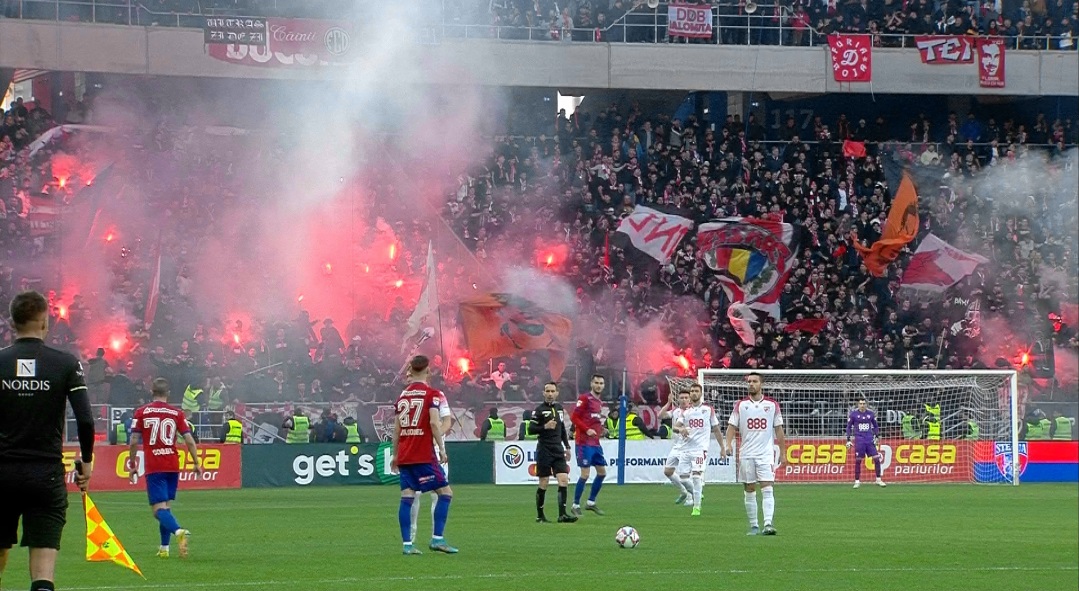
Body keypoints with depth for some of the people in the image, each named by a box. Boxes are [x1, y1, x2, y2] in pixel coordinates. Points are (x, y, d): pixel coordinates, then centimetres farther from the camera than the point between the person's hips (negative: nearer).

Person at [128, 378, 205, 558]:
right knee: (166, 506, 18)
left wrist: (132, 465, 8)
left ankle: (178, 531, -37)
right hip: (173, 466, 3)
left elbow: (134, 442, -3)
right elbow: (189, 440, 0)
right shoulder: (177, 413, 5)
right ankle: (164, 548, 17)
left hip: (153, 467, -3)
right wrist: (196, 463, 8)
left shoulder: (141, 412, 0)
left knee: (159, 509, -9)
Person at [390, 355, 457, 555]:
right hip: (424, 455, -6)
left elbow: (397, 427, 12)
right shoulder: (432, 394, -4)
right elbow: (434, 422, -15)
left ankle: (407, 544, -2)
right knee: (446, 492, 1)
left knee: (407, 498, 3)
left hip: (404, 456, 6)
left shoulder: (403, 394, 12)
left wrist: (395, 454, 17)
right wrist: (441, 448, -11)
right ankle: (437, 539, -7)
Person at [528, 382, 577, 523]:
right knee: (543, 484, -1)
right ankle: (540, 516, 11)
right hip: (544, 451, -5)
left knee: (564, 480, -8)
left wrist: (567, 447, 21)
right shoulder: (539, 410, -6)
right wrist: (545, 427, -23)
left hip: (558, 450, 5)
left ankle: (562, 514, -8)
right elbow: (530, 429, -9)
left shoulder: (560, 408, 13)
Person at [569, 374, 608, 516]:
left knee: (602, 472, 9)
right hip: (584, 442, -9)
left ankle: (591, 503, 21)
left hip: (595, 443, 9)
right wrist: (587, 430, -21)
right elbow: (574, 417, -15)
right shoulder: (585, 398, -10)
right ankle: (576, 506, 0)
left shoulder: (599, 401, 15)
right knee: (585, 474, -9)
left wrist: (601, 430, 6)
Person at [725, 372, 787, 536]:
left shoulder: (772, 405, 4)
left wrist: (783, 453, 6)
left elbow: (778, 430, 8)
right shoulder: (740, 405, 6)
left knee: (767, 490, -13)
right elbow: (732, 426, 3)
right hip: (746, 454, 2)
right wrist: (729, 444, -14)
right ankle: (753, 526, 12)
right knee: (749, 491, 5)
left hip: (766, 454, -2)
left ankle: (768, 524, -20)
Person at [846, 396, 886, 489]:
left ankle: (878, 480, 5)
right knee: (858, 460, -1)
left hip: (870, 439, 2)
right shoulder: (853, 413, 0)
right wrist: (848, 440, 0)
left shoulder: (871, 413, 6)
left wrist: (877, 436, 5)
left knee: (877, 459, -4)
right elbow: (849, 427, 5)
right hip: (859, 439, -2)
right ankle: (857, 481, 9)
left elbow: (875, 426, 16)